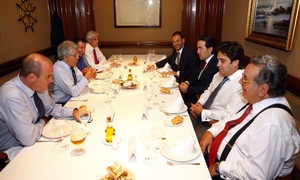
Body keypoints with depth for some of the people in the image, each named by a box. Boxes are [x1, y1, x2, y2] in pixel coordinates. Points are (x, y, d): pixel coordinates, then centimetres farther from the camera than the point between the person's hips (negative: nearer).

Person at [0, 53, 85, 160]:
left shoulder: (37, 86, -10)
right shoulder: (12, 97, -32)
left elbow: (51, 107, 7)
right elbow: (28, 138, -31)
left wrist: (73, 111, -10)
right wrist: (43, 122, -11)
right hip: (16, 148, -6)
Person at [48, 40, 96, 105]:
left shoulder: (71, 64, -2)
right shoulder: (58, 70, -24)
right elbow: (74, 92, -26)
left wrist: (89, 75, -13)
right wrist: (87, 77, -21)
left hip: (73, 98, 8)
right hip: (63, 104, -7)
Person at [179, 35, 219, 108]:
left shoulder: (215, 64, -23)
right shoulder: (204, 60, 5)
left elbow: (207, 89, -24)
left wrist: (188, 89, -17)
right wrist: (187, 82, 0)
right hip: (195, 94, 8)